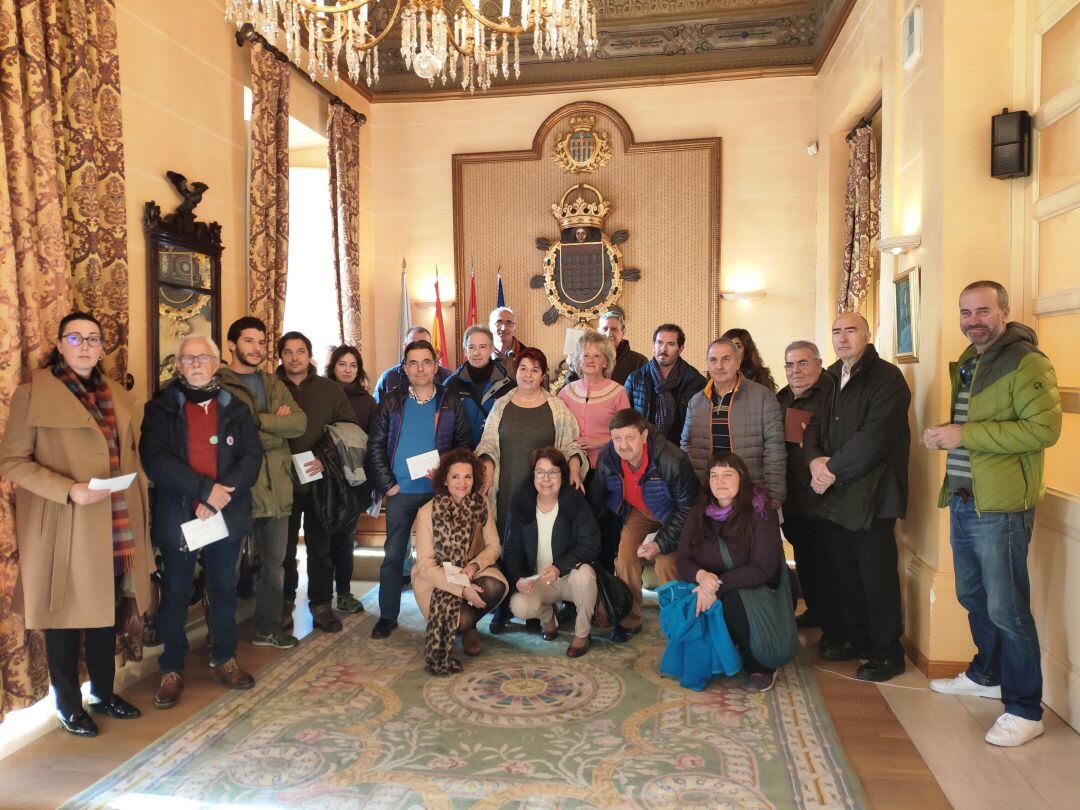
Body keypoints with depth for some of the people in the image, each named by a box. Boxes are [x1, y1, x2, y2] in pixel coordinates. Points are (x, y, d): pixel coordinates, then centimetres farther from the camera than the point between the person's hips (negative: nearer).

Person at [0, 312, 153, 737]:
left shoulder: (117, 395, 11)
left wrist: (135, 485, 6)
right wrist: (68, 490, -20)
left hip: (114, 525, 5)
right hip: (64, 527, -5)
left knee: (106, 611, 15)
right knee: (65, 613, 8)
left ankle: (104, 692, 32)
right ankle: (69, 705, 25)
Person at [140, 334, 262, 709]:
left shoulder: (235, 408, 6)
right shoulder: (161, 408, -1)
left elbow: (252, 457, -3)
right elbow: (155, 460, -13)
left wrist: (223, 495, -17)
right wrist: (205, 489, -21)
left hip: (227, 516, 2)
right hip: (177, 517, -2)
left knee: (224, 588, 14)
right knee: (175, 593, 8)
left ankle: (224, 658, 29)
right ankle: (171, 669, 22)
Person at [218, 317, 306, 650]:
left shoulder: (274, 385, 15)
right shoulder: (218, 385, -5)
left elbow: (300, 422, -1)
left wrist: (258, 420, -13)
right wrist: (276, 428, -12)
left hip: (277, 486, 6)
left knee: (275, 561, 16)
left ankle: (268, 628, 30)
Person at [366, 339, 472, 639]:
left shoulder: (451, 402, 5)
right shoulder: (391, 401, 4)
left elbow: (463, 443, 5)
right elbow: (376, 445, 3)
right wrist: (387, 484, -5)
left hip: (439, 490, 0)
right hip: (400, 491, 0)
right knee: (393, 555, 6)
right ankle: (387, 616, 17)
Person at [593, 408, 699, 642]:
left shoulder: (673, 461, -35)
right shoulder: (606, 459, -22)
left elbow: (687, 508, -22)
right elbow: (597, 499, -3)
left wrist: (662, 543, -27)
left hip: (671, 515, -3)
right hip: (637, 511, 4)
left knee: (666, 564, -20)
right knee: (624, 561, -9)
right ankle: (630, 620, 14)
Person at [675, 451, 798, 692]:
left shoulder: (760, 512, -12)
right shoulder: (699, 514, 1)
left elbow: (762, 568, -18)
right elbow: (683, 561, -1)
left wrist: (718, 585, -27)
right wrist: (701, 576, -25)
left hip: (756, 591, -3)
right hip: (712, 595, 3)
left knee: (733, 602, -35)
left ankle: (761, 667, -8)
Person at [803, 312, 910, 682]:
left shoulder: (887, 378, -9)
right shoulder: (831, 379, 15)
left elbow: (874, 437, -18)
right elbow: (814, 427, 12)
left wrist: (832, 470, -15)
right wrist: (816, 460, -8)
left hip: (871, 495, -7)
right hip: (835, 493, 7)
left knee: (877, 575, 0)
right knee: (844, 571, 14)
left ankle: (886, 652, 15)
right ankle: (855, 637, 31)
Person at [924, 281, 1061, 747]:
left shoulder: (1026, 362, -11)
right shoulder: (967, 363, 16)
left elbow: (1044, 428, -22)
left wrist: (966, 434, -23)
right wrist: (943, 436, 8)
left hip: (1000, 506, -9)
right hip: (963, 500, 9)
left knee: (1006, 609, -2)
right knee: (973, 597, 20)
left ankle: (1025, 709, 11)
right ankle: (987, 675, 39)